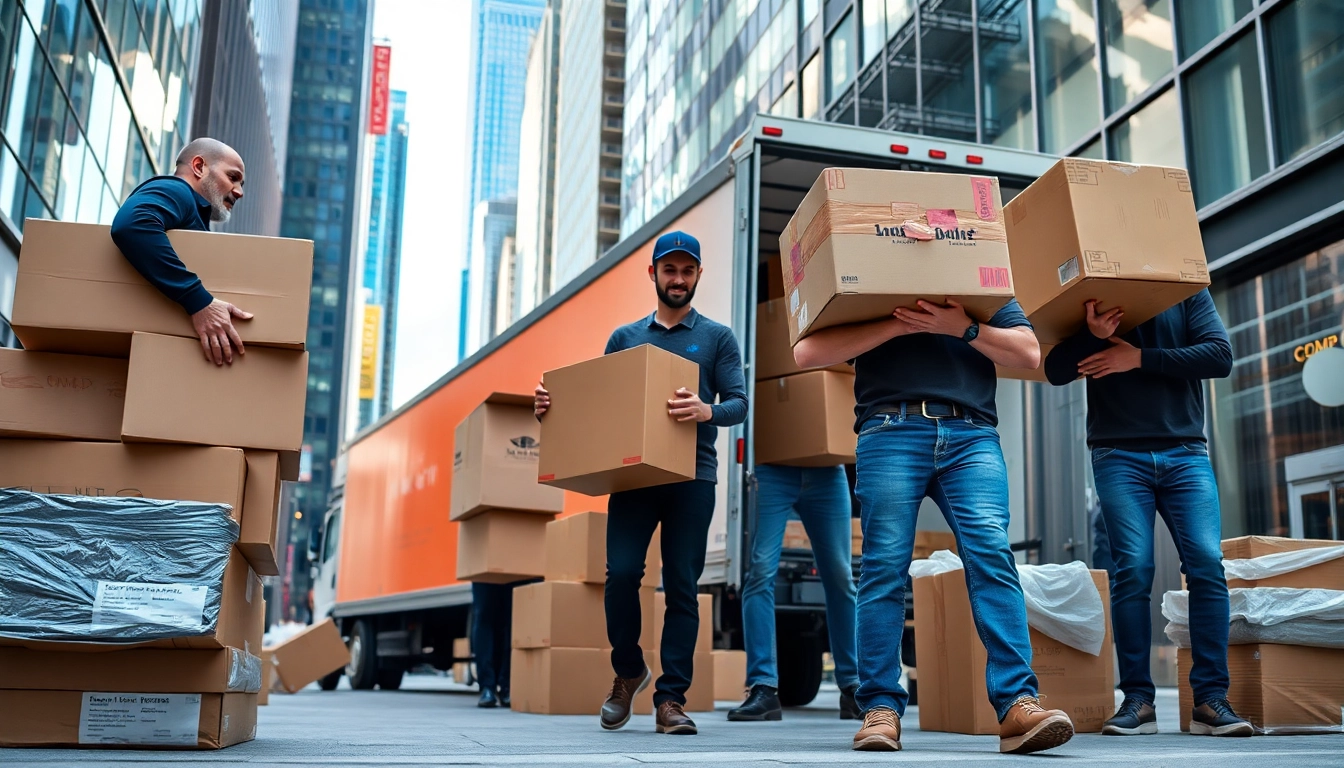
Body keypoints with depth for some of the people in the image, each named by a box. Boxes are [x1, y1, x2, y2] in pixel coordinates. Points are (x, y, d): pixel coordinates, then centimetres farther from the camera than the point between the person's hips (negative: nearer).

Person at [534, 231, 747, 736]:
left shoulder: (717, 338, 11)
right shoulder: (624, 338, 18)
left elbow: (739, 403, 1)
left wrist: (707, 411, -22)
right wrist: (555, 404, -2)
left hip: (693, 476, -1)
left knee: (682, 586, -3)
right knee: (621, 572, -10)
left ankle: (671, 699, 3)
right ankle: (628, 671, 15)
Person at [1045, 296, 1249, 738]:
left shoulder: (1190, 293, 10)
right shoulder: (1093, 301, 9)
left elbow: (1220, 356, -3)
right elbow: (1056, 372, 2)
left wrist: (1140, 358, -10)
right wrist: (1093, 334, -16)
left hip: (1185, 453, 1)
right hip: (1119, 456, -1)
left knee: (1207, 565, -11)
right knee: (1133, 570, -9)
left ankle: (1210, 698, -6)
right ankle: (1137, 699, -4)